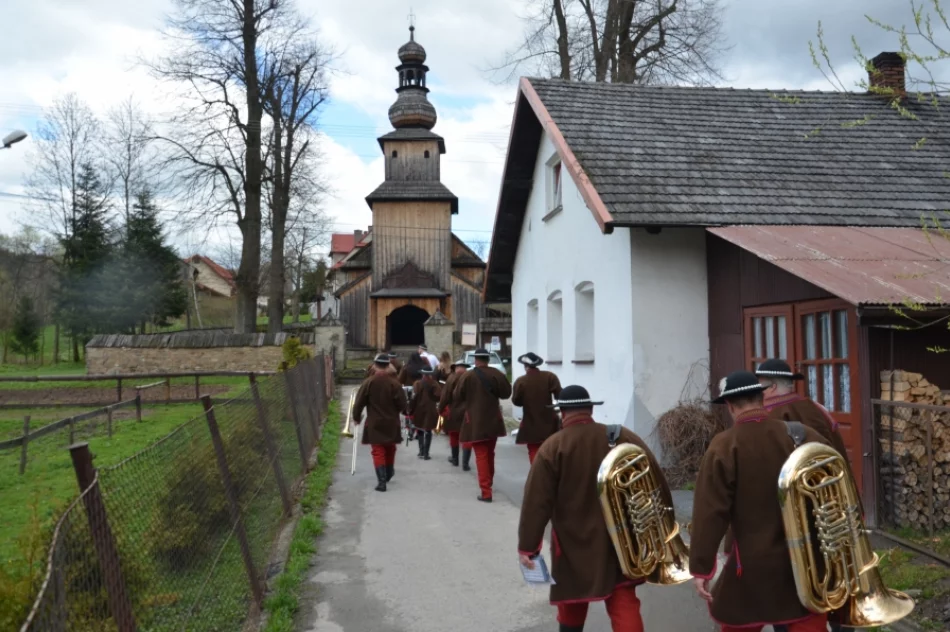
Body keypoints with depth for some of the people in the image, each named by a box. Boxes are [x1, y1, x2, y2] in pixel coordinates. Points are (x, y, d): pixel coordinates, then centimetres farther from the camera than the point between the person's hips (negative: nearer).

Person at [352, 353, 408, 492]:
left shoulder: (368, 382, -10)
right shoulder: (394, 382, -9)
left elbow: (359, 402, -7)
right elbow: (402, 404, -8)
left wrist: (356, 417, 10)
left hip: (375, 423, -2)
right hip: (391, 422, 2)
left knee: (378, 451, 1)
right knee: (390, 449, 21)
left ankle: (382, 480, -12)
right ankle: (388, 475, 37)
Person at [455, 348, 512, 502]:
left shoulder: (467, 376, -10)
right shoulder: (497, 374, -5)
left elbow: (458, 397, -1)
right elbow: (506, 393, 0)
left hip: (476, 422, -3)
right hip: (493, 420, 3)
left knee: (481, 456, -1)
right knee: (490, 453, 21)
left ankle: (486, 492, -8)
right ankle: (488, 483, 34)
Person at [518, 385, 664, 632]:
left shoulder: (552, 447, -11)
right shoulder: (625, 437, -1)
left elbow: (536, 503, -13)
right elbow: (656, 485, 3)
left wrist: (527, 547, -7)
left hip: (575, 544, -2)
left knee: (572, 603, 19)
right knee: (624, 604, 6)